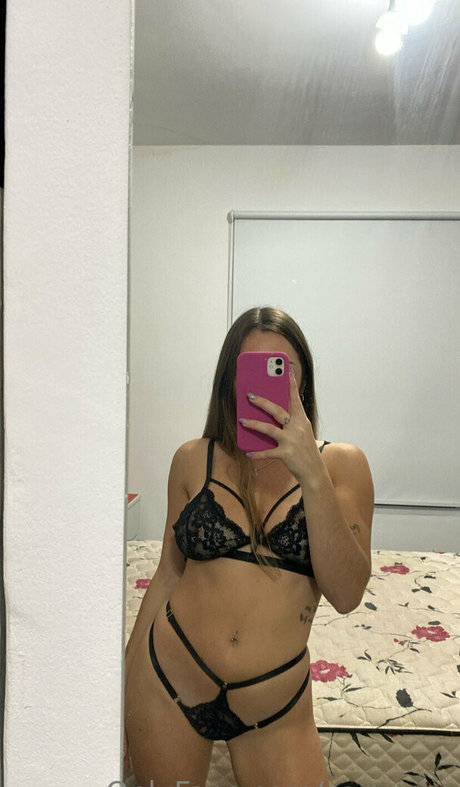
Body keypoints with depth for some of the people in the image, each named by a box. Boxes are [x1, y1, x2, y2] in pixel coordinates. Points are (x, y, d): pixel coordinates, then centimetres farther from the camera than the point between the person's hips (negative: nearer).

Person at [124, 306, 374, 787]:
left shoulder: (341, 464, -7)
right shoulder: (194, 460, -4)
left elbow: (346, 595, -17)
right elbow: (169, 575, 4)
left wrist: (311, 473, -27)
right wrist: (124, 679, 9)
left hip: (276, 710, 0)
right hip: (167, 681, 1)